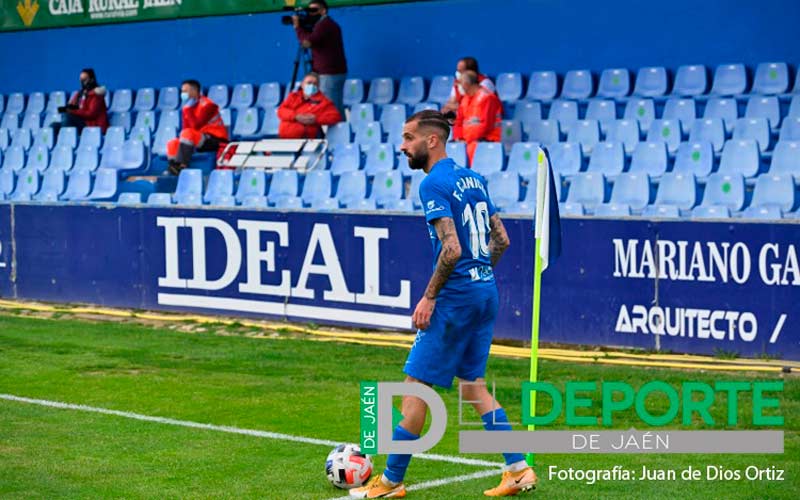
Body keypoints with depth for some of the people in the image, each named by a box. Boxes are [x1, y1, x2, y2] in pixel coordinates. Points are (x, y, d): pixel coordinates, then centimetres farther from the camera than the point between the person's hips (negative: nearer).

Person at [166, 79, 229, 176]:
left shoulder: (207, 105, -14)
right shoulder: (189, 106, 9)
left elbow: (196, 126, -24)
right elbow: (186, 128, 8)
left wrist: (188, 109, -19)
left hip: (216, 140, -8)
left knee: (187, 133, -30)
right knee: (172, 144, -4)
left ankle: (182, 166, -36)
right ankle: (172, 170, -18)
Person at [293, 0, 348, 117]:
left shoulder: (323, 24, -11)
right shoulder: (329, 24, 21)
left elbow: (307, 43, -21)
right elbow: (312, 41, 22)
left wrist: (297, 26, -8)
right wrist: (303, 27, 11)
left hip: (328, 74, -10)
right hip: (336, 72, 10)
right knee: (337, 110, 7)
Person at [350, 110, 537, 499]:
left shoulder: (434, 183, -14)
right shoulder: (471, 178, 13)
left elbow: (452, 248, -23)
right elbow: (501, 239, 16)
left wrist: (429, 296, -14)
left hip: (457, 296, -9)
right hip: (485, 291, 9)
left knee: (415, 384, -1)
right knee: (473, 384, 17)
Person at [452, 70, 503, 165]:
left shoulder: (486, 97, -8)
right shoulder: (465, 99, 19)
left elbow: (486, 125, -15)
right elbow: (459, 121, 20)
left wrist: (468, 139, -16)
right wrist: (458, 138, 1)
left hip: (487, 140, -8)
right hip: (466, 140, 8)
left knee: (472, 148, -36)